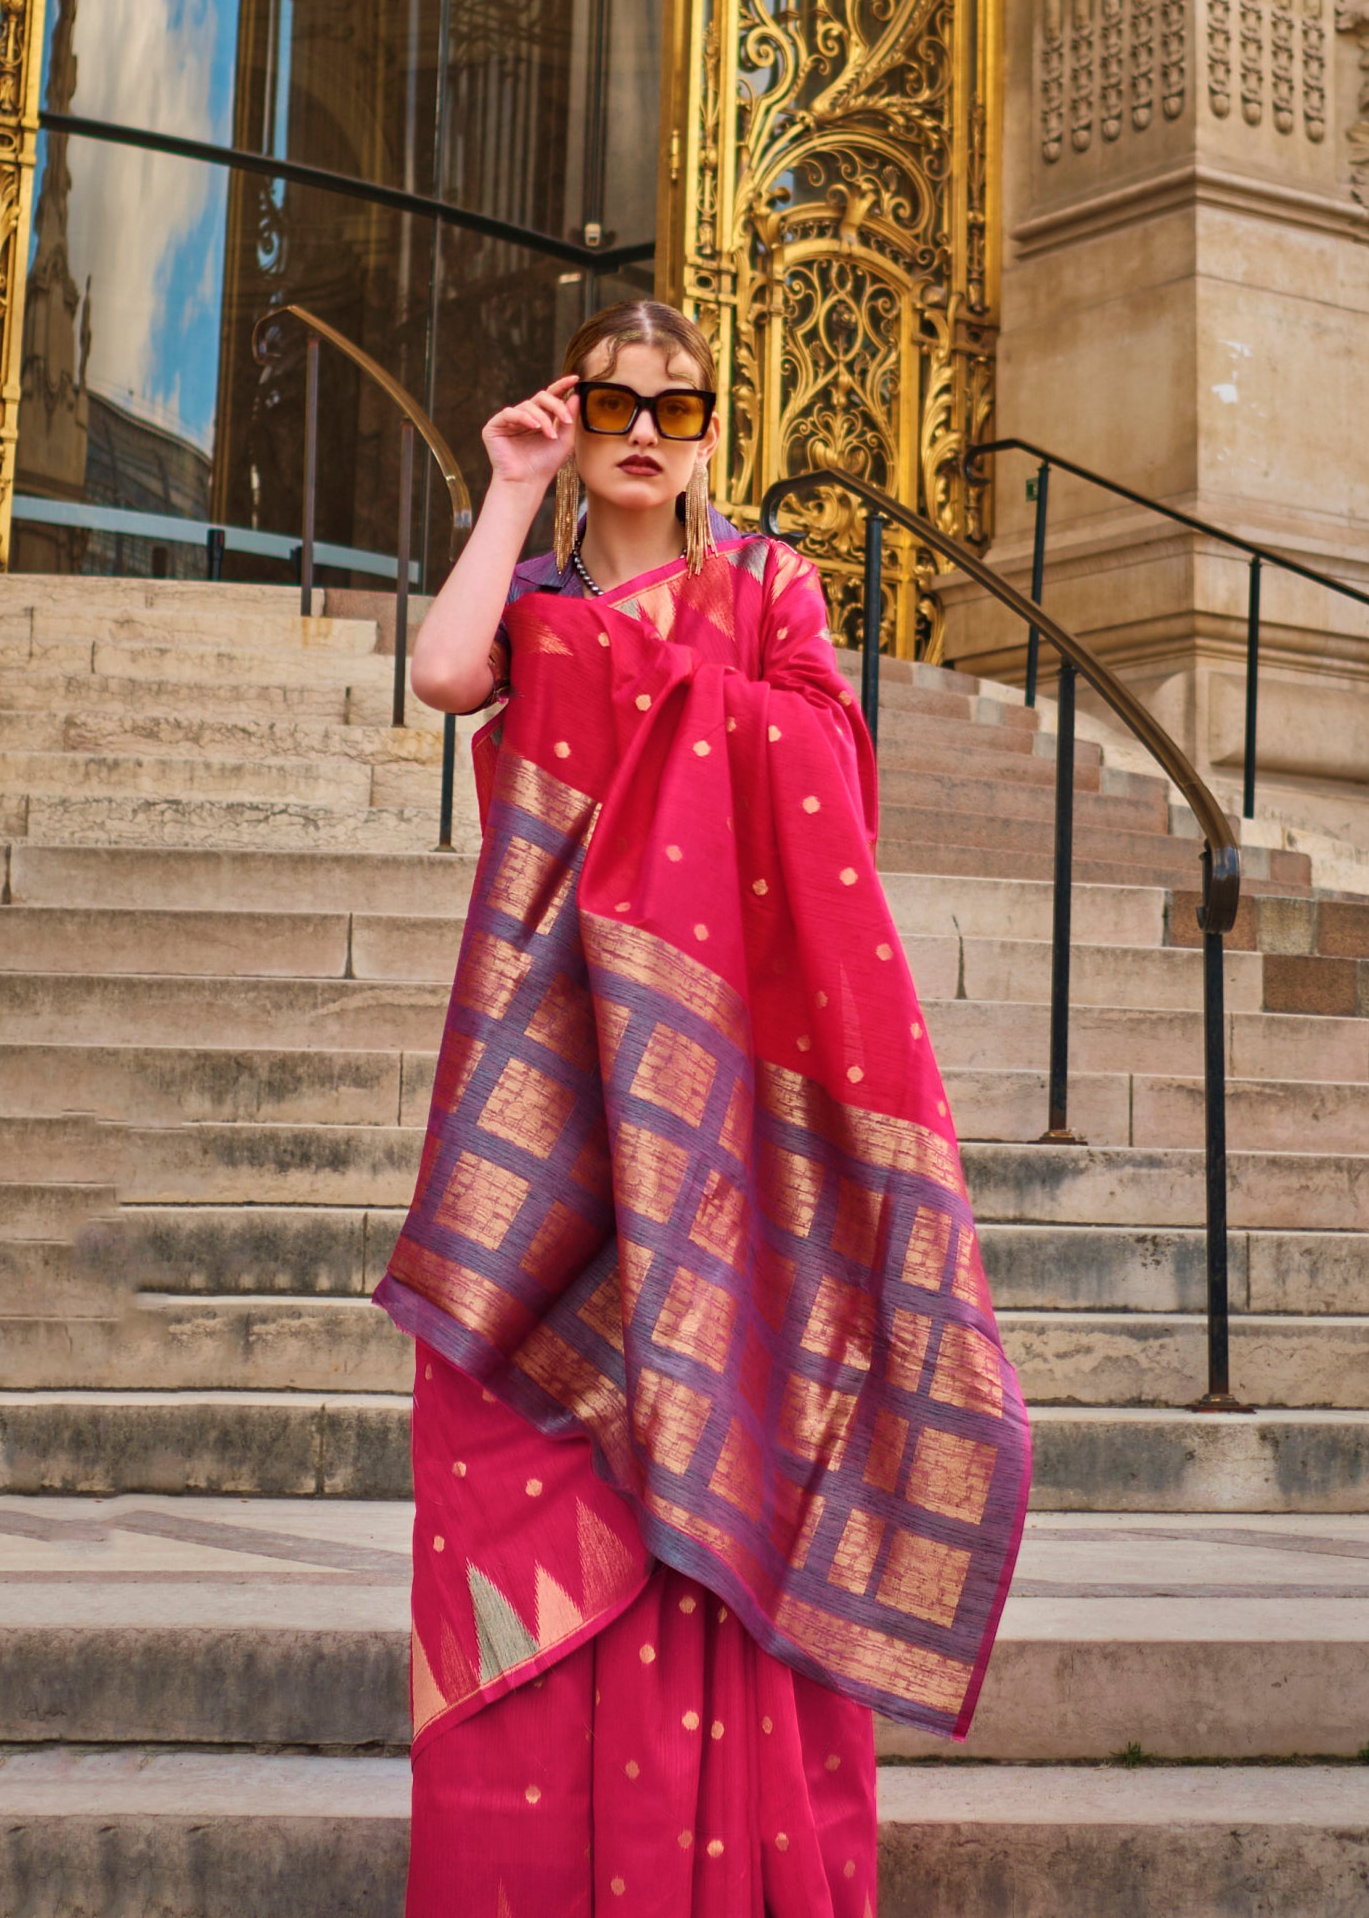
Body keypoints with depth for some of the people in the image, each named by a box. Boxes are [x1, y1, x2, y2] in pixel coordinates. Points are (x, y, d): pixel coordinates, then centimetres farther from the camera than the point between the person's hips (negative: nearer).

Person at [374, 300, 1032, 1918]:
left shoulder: (766, 586, 11)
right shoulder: (531, 599, 18)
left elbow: (819, 785, -2)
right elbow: (444, 674, -6)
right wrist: (513, 494, 0)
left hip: (714, 1040, -2)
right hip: (555, 1038, 2)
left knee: (711, 1390, -7)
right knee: (540, 1405, -3)